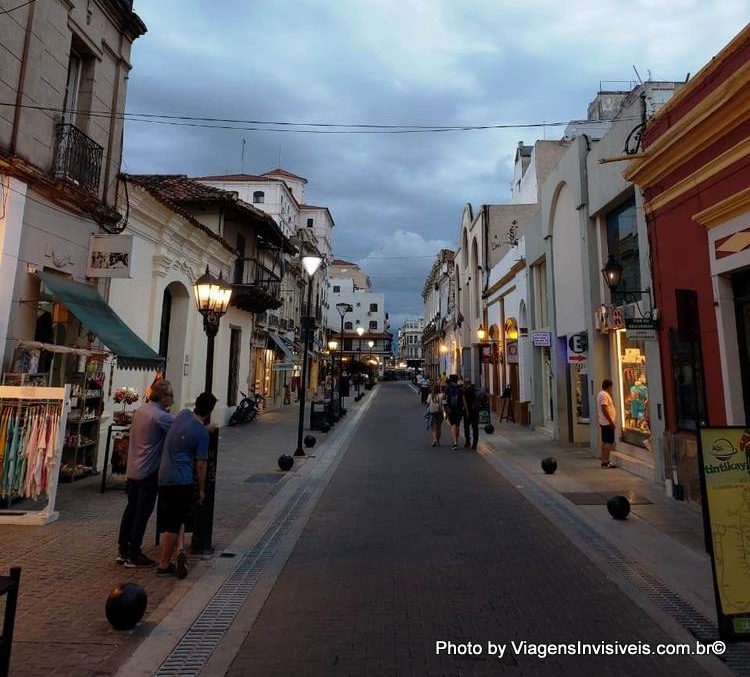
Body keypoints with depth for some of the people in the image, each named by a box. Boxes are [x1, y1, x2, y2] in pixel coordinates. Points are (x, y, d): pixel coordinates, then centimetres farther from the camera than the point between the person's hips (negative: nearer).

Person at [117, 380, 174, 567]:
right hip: (148, 472, -8)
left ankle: (123, 551, 27)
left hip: (132, 470, 8)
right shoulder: (161, 416, -20)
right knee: (143, 513, 3)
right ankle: (133, 556, 13)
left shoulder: (140, 410, 6)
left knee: (131, 509, 17)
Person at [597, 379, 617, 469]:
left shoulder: (601, 394, 16)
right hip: (607, 422, -10)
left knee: (604, 441, 12)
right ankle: (606, 461, -4)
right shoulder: (604, 395, -16)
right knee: (609, 442, -7)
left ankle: (604, 460, 17)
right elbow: (604, 409, -23)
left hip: (603, 422, 10)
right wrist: (611, 422, -21)